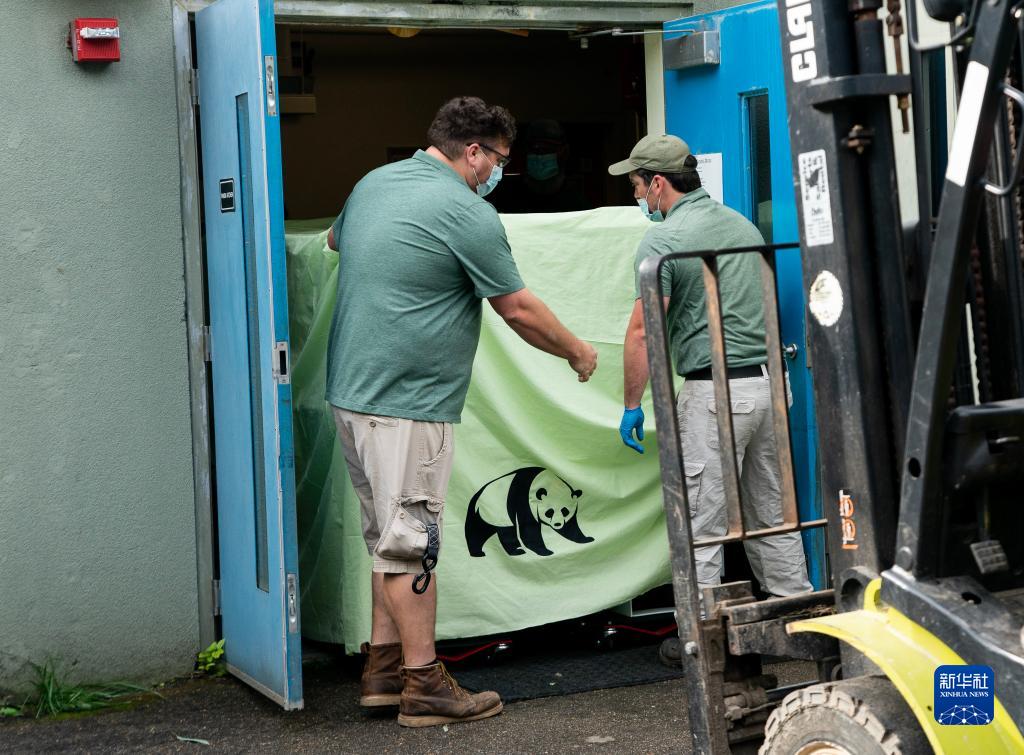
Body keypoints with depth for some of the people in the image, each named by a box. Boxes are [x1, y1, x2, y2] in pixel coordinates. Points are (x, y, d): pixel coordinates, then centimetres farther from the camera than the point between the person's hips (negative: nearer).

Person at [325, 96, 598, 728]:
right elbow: (519, 310, -6)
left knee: (391, 535, 17)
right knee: (411, 542, -3)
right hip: (406, 404, -9)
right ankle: (423, 686, 5)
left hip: (352, 390, 9)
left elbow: (335, 239, 33)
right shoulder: (466, 213, -13)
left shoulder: (372, 184, 11)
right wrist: (578, 352, 9)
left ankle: (384, 668, 23)